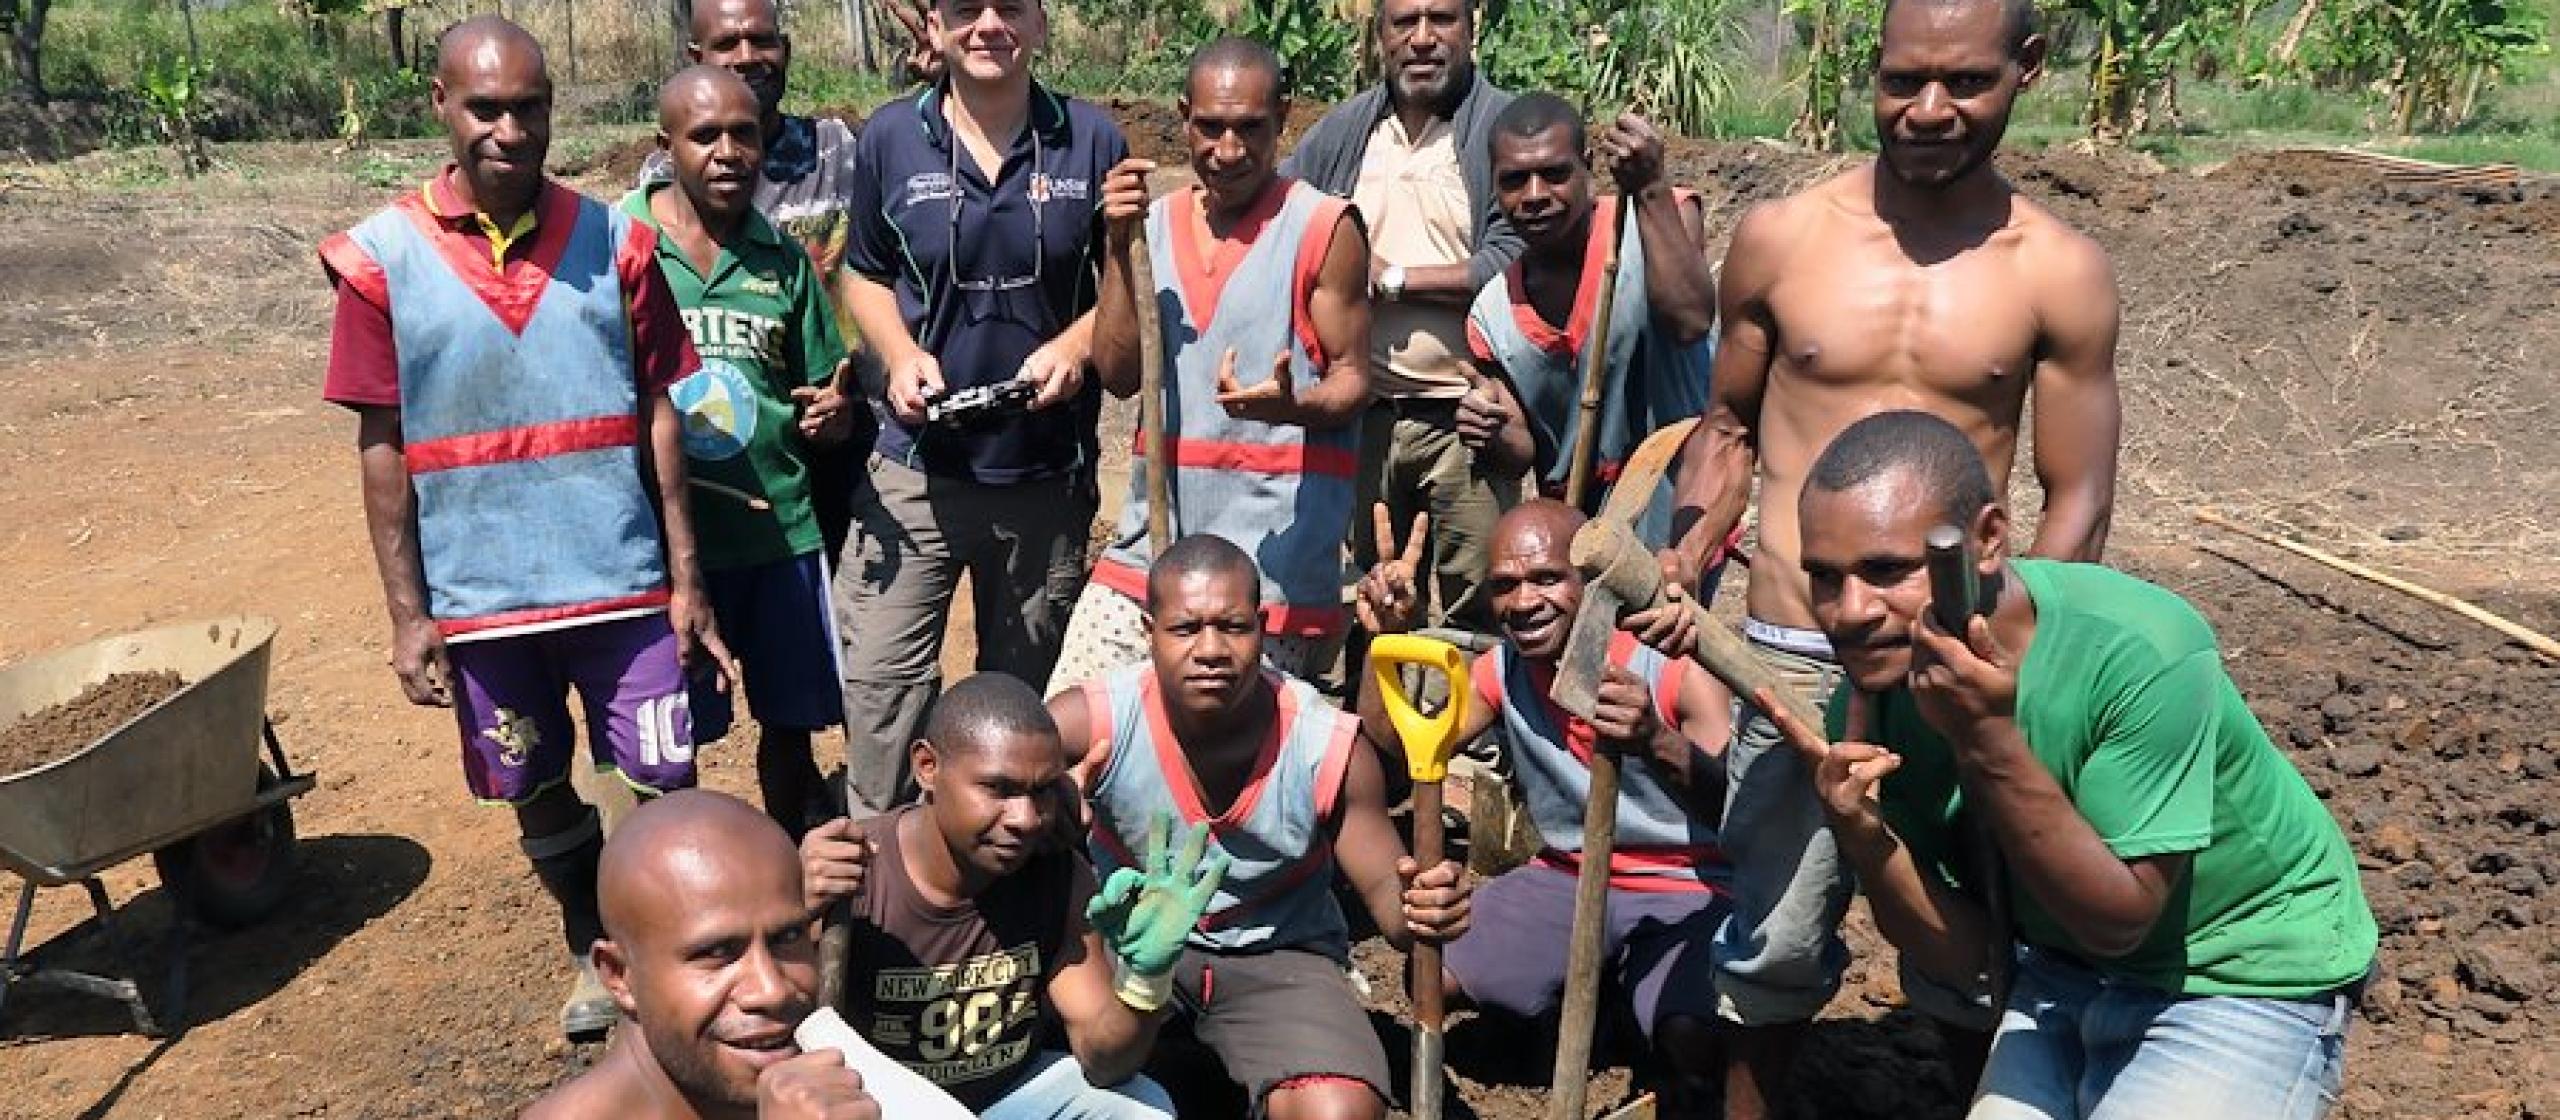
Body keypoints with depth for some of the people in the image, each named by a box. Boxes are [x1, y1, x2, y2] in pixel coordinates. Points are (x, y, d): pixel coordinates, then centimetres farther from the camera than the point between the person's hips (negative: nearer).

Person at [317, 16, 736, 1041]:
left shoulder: (613, 242, -2)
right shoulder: (381, 258, -4)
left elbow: (657, 414, 1)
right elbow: (381, 448, -1)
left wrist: (686, 576, -1)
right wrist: (406, 612, -3)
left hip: (622, 578, 0)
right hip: (479, 596, 0)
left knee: (665, 787, 5)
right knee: (539, 792, 16)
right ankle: (593, 953, 38)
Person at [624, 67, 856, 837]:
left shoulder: (783, 257, 5)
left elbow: (821, 390, 13)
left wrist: (826, 412, -10)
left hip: (781, 523, 3)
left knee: (789, 723, 13)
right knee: (671, 738, 11)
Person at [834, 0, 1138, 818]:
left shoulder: (1090, 140, -2)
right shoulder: (891, 138, -1)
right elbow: (867, 275, 11)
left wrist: (1077, 344, -14)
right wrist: (900, 354, -9)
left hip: (1048, 473, 1)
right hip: (917, 466, 0)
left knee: (1026, 689, 15)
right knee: (882, 678, -2)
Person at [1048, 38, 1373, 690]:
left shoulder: (1323, 228, -6)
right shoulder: (1157, 222, 9)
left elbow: (1354, 378, -4)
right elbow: (1118, 375, 3)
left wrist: (1291, 405, -26)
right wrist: (1118, 246, -6)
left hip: (1276, 548, -4)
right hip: (1156, 531, 5)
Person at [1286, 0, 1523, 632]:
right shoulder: (1343, 131, 10)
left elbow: (1513, 265, -16)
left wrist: (1391, 278, -11)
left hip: (1464, 415, -4)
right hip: (1361, 409, 5)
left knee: (1472, 617, 2)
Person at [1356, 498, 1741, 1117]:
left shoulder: (1677, 667, -20)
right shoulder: (1501, 671, -3)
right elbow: (1391, 750, -12)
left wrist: (1659, 745, -56)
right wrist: (1386, 641, -28)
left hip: (1688, 893, -5)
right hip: (1565, 878, 5)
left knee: (1697, 1044, -32)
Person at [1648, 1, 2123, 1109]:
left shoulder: (2059, 272, 0)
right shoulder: (1781, 235, 1)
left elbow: (2077, 499, 2)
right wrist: (1687, 556, -5)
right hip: (1790, 660, 0)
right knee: (1773, 949, 9)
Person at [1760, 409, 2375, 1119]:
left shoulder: (2141, 653, -30)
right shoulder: (1869, 699, -15)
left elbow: (2119, 920, -25)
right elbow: (1965, 956, -11)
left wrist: (1987, 739, -37)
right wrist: (1865, 838, -31)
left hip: (2247, 980, -4)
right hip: (2064, 970, 5)